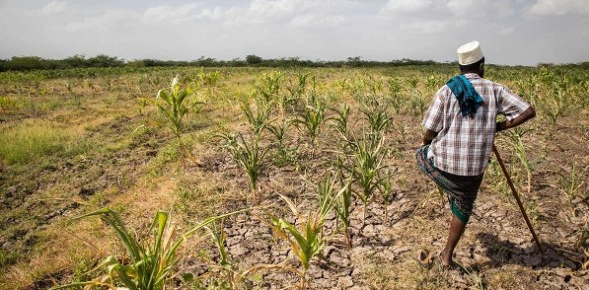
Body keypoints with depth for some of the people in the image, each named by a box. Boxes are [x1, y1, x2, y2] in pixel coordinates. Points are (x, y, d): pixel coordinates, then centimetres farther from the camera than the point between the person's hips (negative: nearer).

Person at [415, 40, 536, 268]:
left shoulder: (446, 90, -7)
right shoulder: (495, 90, -2)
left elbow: (428, 134, -9)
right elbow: (529, 112, -3)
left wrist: (428, 144, 14)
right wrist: (499, 126, 7)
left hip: (441, 163, -1)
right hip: (473, 168, 2)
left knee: (421, 153, 32)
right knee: (463, 209, 23)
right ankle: (447, 255, 29)